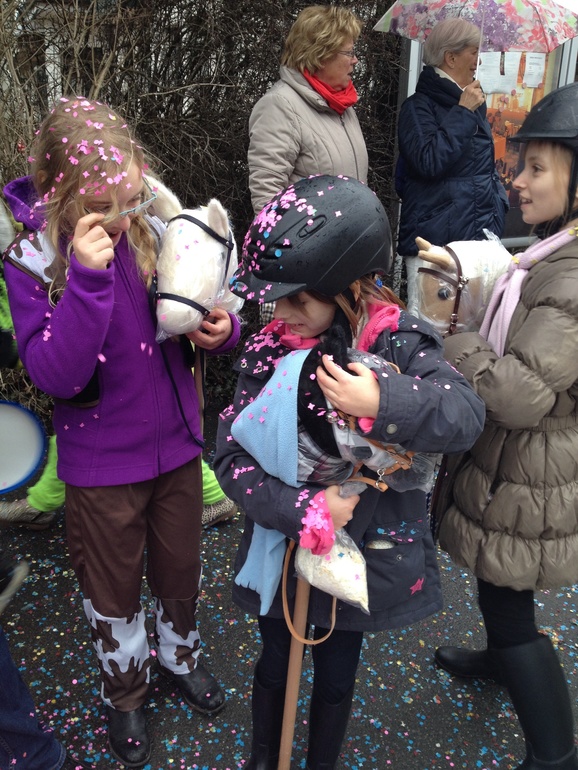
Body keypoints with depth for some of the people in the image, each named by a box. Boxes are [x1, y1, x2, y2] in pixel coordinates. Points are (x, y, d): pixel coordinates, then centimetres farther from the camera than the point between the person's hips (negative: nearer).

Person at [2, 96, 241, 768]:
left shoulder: (151, 231, -8)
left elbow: (196, 312, 5)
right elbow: (55, 374, -25)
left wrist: (221, 329, -18)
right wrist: (88, 276, -34)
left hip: (176, 442, 3)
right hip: (101, 461, -3)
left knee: (180, 568, 23)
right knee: (112, 588, 18)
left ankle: (179, 656, 53)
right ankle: (124, 691, 47)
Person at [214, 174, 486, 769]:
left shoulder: (396, 342, -17)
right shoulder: (267, 351, -13)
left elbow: (467, 415, -25)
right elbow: (231, 453, -16)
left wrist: (383, 401, -41)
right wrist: (304, 509, -27)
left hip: (363, 555, -1)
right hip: (282, 545, 1)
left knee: (336, 675, 21)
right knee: (275, 665, 23)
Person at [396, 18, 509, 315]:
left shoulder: (473, 104, 16)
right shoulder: (419, 106, -5)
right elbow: (428, 162, -21)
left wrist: (497, 203, 17)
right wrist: (462, 113, -14)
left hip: (478, 232, 7)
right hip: (434, 234, -7)